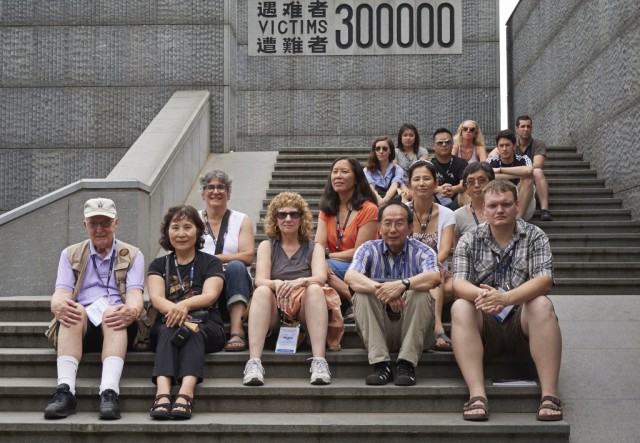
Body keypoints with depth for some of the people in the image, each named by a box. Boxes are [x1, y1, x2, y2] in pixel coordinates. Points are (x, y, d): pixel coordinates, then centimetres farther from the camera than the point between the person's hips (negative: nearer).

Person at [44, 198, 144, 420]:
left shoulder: (132, 255, 14)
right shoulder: (70, 255, 18)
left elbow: (135, 294, -2)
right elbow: (60, 293, 2)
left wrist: (132, 310, -29)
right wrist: (59, 305, -25)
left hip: (116, 324, -1)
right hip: (80, 326, 1)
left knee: (112, 311, -35)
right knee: (74, 311, -33)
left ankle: (110, 391, -52)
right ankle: (65, 390, -46)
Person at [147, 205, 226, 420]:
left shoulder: (210, 263, 14)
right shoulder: (159, 265, 18)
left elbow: (210, 295, -5)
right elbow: (156, 297, 0)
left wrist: (184, 305, -26)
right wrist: (174, 310, -24)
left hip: (206, 325, -1)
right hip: (165, 325, 1)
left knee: (193, 330, -35)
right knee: (169, 330, -33)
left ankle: (186, 393, -56)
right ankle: (162, 392, -56)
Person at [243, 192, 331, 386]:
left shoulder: (314, 247, 12)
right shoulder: (267, 246, 13)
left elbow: (320, 277, -8)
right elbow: (260, 280, -4)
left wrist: (300, 282, -31)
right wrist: (277, 284, -28)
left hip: (304, 306, 0)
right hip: (274, 308, 0)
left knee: (315, 289, -30)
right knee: (261, 291, -31)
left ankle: (319, 362, -42)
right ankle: (254, 363, -44)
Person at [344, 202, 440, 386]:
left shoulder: (422, 251, -1)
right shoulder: (369, 249, 2)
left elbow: (433, 278, -25)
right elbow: (350, 276, -20)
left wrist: (403, 284, -43)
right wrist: (381, 289, -38)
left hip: (412, 330, -1)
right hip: (377, 329, 1)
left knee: (420, 293, -25)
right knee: (363, 293, -22)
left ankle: (406, 364, -25)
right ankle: (380, 364, -27)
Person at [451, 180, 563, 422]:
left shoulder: (535, 236, 3)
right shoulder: (469, 241, 6)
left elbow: (544, 280, -13)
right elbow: (458, 283, -7)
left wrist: (506, 298, -32)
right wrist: (480, 294, -32)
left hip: (521, 321, -1)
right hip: (483, 325, 1)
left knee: (542, 305, -29)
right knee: (460, 307, -27)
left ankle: (550, 395, -33)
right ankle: (477, 395, -39)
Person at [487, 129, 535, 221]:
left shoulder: (523, 160, -4)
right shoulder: (492, 162, -1)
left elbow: (529, 170, -30)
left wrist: (499, 170, -24)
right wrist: (519, 174, -23)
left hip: (523, 206, 0)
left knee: (527, 178, -23)